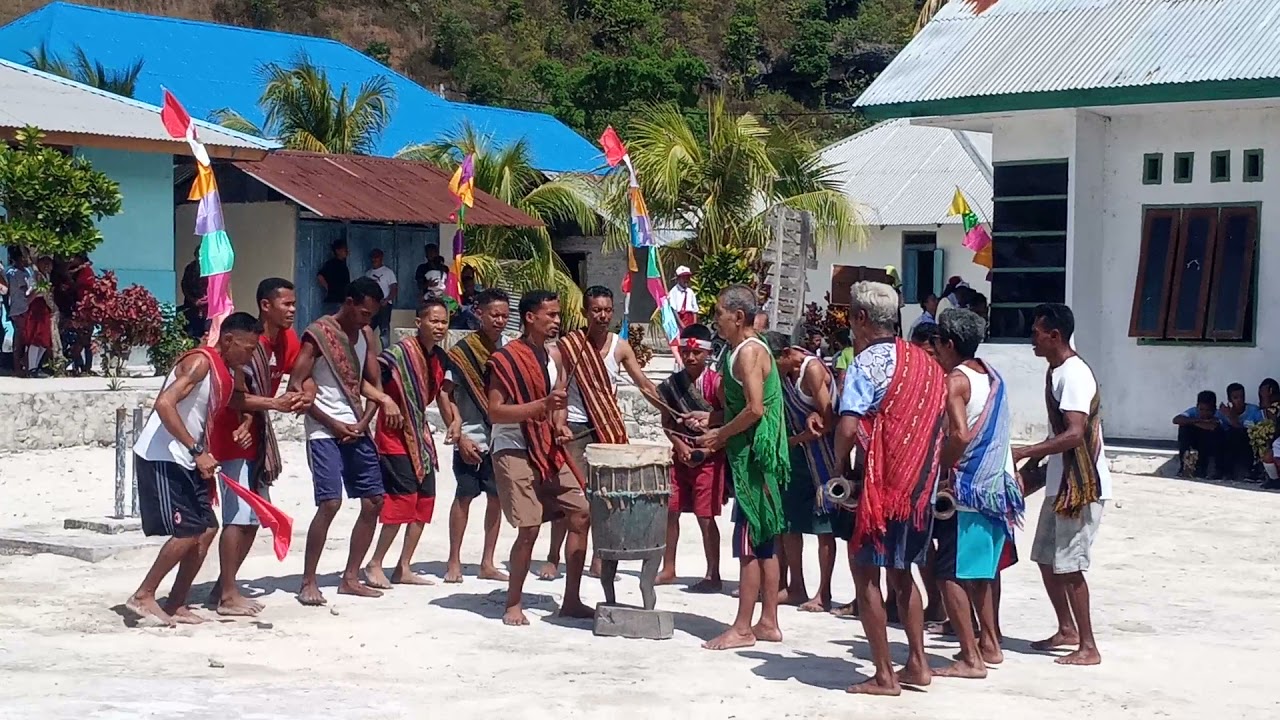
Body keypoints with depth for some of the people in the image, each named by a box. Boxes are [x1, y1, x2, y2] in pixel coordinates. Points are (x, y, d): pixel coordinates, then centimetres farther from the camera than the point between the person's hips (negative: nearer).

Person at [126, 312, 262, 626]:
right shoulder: (201, 362, -16)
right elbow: (164, 404, -27)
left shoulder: (225, 376, 13)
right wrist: (197, 452, -28)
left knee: (207, 530, 6)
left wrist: (205, 460, 7)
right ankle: (143, 596, -1)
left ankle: (176, 605, 12)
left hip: (187, 461, 10)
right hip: (161, 457, -10)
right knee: (187, 532, -12)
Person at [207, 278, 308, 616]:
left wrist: (306, 395, -16)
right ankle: (228, 596, -7)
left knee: (255, 516, 12)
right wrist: (276, 403, -36)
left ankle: (223, 587, 20)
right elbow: (233, 397, -25)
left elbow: (304, 376, 7)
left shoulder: (287, 340, 4)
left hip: (257, 434, 9)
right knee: (238, 515, -11)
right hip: (233, 435, -9)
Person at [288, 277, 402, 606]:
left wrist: (363, 423, -4)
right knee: (330, 503, -16)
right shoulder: (318, 334, -10)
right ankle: (308, 583, -6)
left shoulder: (366, 334, 11)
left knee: (374, 501, 5)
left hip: (357, 430, 7)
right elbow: (295, 387, -13)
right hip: (325, 431, -7)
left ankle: (350, 578, 15)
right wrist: (333, 424, -13)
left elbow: (373, 384, 13)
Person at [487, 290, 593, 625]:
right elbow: (495, 412, -18)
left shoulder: (555, 355, 9)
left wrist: (560, 424, 1)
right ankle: (513, 604, 7)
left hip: (548, 450, 7)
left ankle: (571, 601, 10)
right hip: (514, 451, -7)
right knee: (529, 528, -10)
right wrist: (542, 405, -26)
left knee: (580, 515, 2)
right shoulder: (506, 359, -13)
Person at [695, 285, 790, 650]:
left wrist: (720, 435, -13)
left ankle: (742, 628, -3)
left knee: (749, 544, -6)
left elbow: (755, 409, -23)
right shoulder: (747, 349, 16)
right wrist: (712, 422, 11)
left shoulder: (748, 351, -15)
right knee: (764, 544, 12)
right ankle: (769, 622, 17)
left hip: (754, 458, -10)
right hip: (756, 458, 10)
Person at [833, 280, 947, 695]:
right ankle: (917, 664, 21)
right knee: (901, 571, 20)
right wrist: (932, 474, 17)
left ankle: (884, 676, 2)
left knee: (866, 574, 2)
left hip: (879, 485, -7)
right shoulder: (925, 363, 10)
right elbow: (943, 428, 12)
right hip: (919, 485, 7)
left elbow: (848, 427, -21)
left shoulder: (867, 362, -11)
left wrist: (839, 467, -6)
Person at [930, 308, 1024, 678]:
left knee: (952, 574, -6)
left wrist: (941, 470, -13)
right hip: (997, 487, 9)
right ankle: (990, 644, 28)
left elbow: (959, 434, -25)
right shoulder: (992, 376, 13)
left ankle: (970, 658, -8)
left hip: (965, 491, -9)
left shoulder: (956, 380, -13)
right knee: (982, 572, 20)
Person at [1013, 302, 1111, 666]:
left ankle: (1088, 647, -1)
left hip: (1082, 485, -10)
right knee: (1046, 558, 16)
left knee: (1068, 565, -7)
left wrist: (1022, 453, -28)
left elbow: (1074, 434, -28)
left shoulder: (1074, 374, -19)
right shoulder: (1055, 372, 12)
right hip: (1060, 482, 10)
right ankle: (1067, 629, 30)